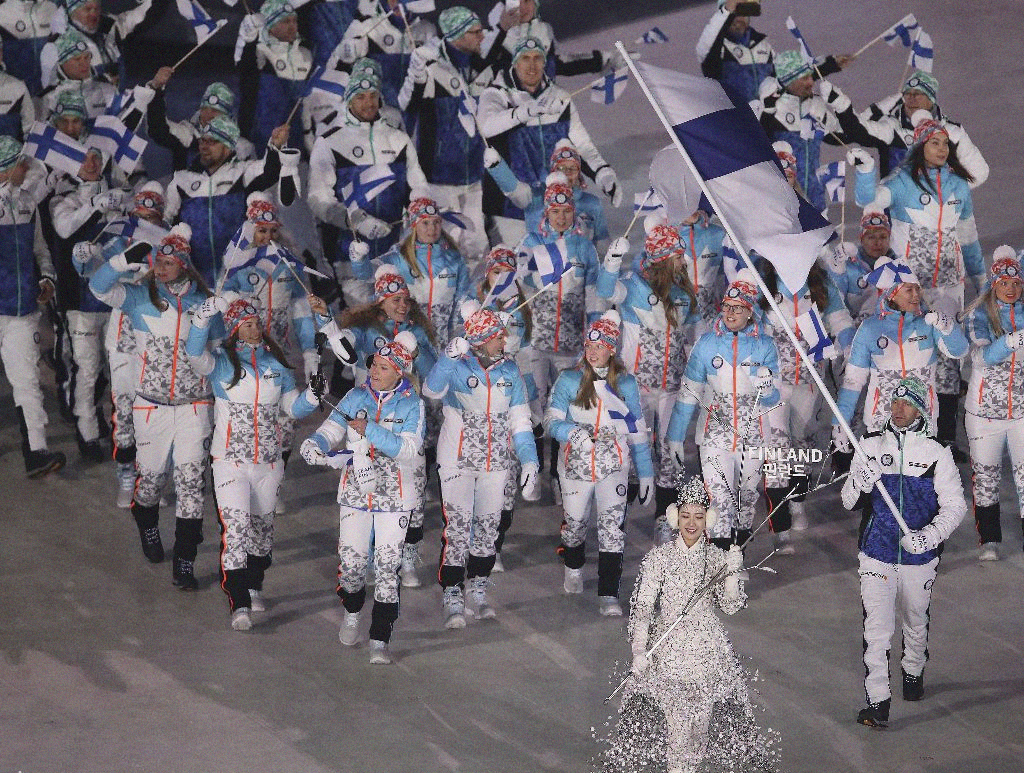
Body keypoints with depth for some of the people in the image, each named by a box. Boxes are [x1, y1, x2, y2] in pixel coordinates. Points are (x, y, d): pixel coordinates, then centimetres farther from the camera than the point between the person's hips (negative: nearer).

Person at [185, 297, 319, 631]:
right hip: (230, 460, -4)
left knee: (262, 524, 16)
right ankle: (239, 604, -18)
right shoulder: (222, 363, -4)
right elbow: (195, 354, -25)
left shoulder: (275, 363, 8)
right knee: (235, 525, -15)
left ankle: (253, 586, 37)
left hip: (269, 461, 4)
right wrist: (203, 317, -38)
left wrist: (312, 397, -7)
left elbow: (292, 407, 13)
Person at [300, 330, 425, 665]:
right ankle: (352, 615, 33)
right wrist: (316, 444, -26)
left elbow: (408, 449, -18)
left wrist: (370, 430, -27)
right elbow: (332, 429, -4)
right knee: (351, 560, 3)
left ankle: (379, 641, 0)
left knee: (387, 566, -5)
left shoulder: (411, 404, -5)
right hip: (356, 488, 3)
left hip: (394, 494, -3)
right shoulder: (357, 397, 4)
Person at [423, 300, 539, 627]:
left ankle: (479, 590, 24)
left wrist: (529, 459, 1)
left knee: (488, 526, 11)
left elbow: (520, 418, 9)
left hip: (495, 462, 5)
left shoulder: (509, 370, 4)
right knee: (457, 527, -8)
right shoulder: (458, 367, -10)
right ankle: (452, 597, -3)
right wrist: (449, 357, -44)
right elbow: (432, 389, -29)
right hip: (458, 459, -5)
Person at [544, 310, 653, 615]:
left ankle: (609, 596, -15)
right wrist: (572, 431, -27)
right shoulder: (569, 381, 0)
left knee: (613, 527, -14)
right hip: (576, 464, 0)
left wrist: (646, 473, 9)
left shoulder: (625, 384, 4)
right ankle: (574, 567, 46)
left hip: (613, 465, 0)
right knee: (574, 522, 13)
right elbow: (551, 420, -5)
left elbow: (637, 431, 9)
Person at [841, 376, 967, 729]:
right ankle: (877, 702, -10)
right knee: (877, 627, -11)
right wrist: (860, 484, -23)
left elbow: (954, 505, -6)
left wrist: (930, 535, -23)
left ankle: (914, 672, 47)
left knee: (915, 621, 19)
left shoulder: (936, 454, -6)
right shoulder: (870, 446, -1)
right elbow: (849, 502, 1)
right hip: (876, 555, 0)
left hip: (919, 556, 0)